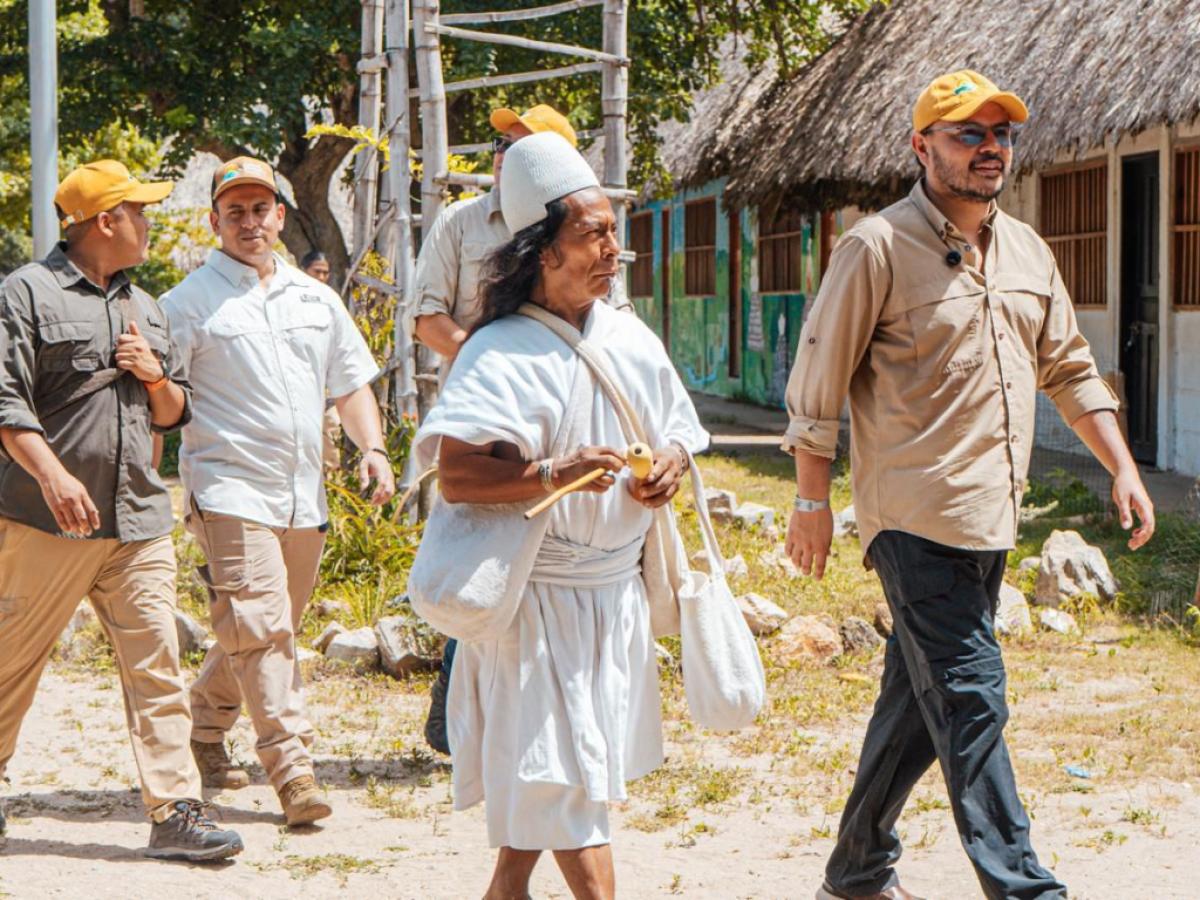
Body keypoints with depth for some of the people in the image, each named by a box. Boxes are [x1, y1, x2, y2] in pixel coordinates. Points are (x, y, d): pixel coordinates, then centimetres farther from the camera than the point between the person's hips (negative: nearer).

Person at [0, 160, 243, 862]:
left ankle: (176, 810, -3)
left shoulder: (145, 309, 20)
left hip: (139, 520, 5)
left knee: (157, 665, -2)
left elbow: (173, 414, 25)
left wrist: (156, 377, 3)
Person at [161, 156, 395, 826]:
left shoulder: (316, 299, 17)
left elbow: (351, 382, 22)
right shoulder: (192, 301, 0)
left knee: (270, 630, 12)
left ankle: (204, 731, 32)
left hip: (303, 496, 6)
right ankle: (292, 767, -14)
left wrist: (373, 449, 7)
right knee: (260, 628, -14)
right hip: (230, 488, -6)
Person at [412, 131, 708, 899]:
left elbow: (678, 434, 19)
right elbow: (455, 474, -24)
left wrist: (670, 466, -4)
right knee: (567, 775, -5)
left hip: (616, 589, 7)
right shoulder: (501, 355, -15)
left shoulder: (633, 340, 6)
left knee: (542, 776, 14)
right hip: (537, 595, -7)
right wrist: (554, 474, -35)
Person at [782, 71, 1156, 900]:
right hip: (917, 519, -7)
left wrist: (1123, 468, 13)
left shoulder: (1026, 250, 14)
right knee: (970, 698, -10)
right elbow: (818, 382, -5)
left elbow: (1069, 368, 21)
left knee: (920, 700, 14)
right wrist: (812, 500, -5)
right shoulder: (878, 248, -7)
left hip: (993, 518, 7)